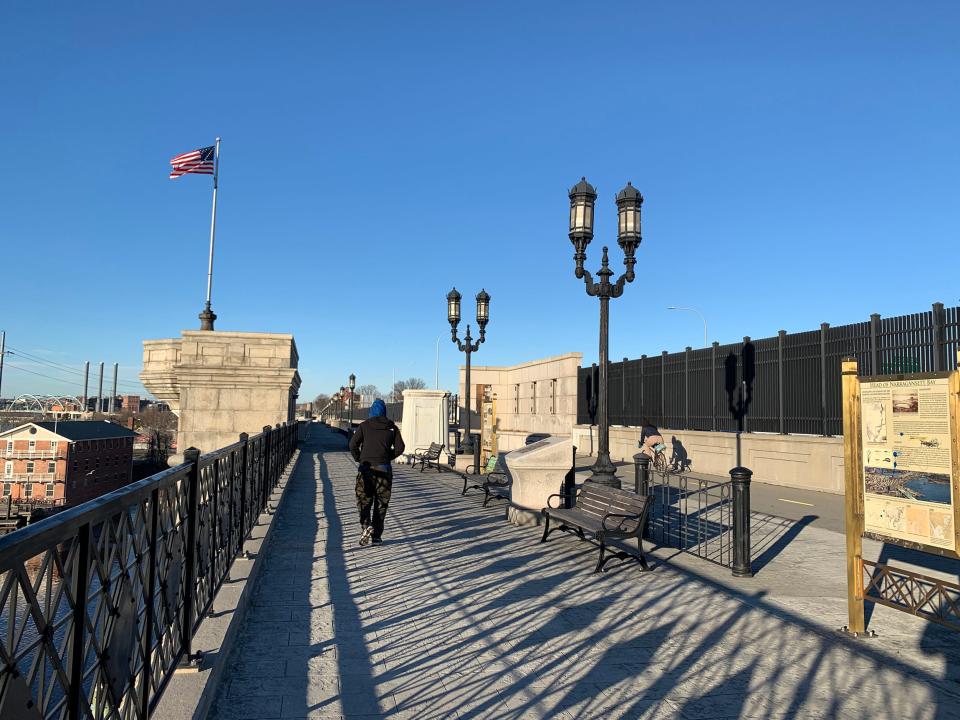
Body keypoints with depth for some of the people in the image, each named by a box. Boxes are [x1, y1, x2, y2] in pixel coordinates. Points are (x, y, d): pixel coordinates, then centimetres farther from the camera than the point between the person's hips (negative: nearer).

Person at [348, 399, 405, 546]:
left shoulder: (364, 425, 3)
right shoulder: (392, 427, 6)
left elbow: (353, 444, -5)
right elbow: (400, 447, -1)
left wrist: (359, 459, 8)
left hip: (366, 468, -1)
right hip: (384, 468, 1)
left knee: (364, 501, 9)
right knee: (381, 503, 9)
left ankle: (366, 525, -16)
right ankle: (376, 536, 9)